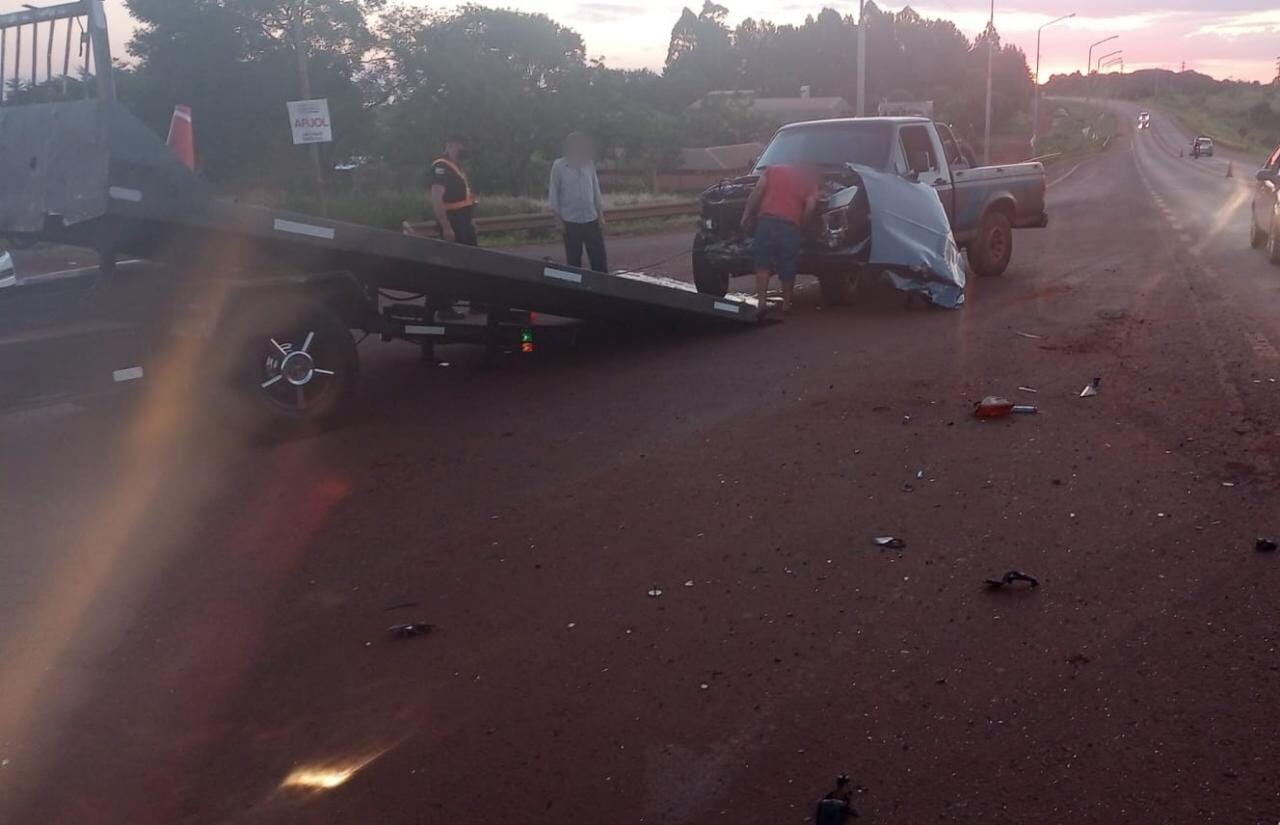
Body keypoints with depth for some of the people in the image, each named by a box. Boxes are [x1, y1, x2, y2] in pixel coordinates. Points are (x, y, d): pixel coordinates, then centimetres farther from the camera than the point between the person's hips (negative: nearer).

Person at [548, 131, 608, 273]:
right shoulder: (559, 166, -4)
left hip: (592, 219, 3)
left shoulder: (589, 164, 6)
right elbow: (554, 194, -3)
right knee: (573, 258, 4)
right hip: (571, 221, -3)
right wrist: (558, 220, -7)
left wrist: (601, 215, 7)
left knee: (599, 257, 3)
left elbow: (596, 191, 11)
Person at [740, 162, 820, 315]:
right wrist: (801, 225, 14)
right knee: (788, 268, 11)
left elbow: (756, 193, 7)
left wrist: (747, 216, 9)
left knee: (763, 264, 3)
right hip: (790, 226, 0)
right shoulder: (810, 178, 16)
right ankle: (786, 304, 21)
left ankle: (762, 302, -8)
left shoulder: (773, 170, 19)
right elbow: (811, 205, 2)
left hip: (766, 221, 1)